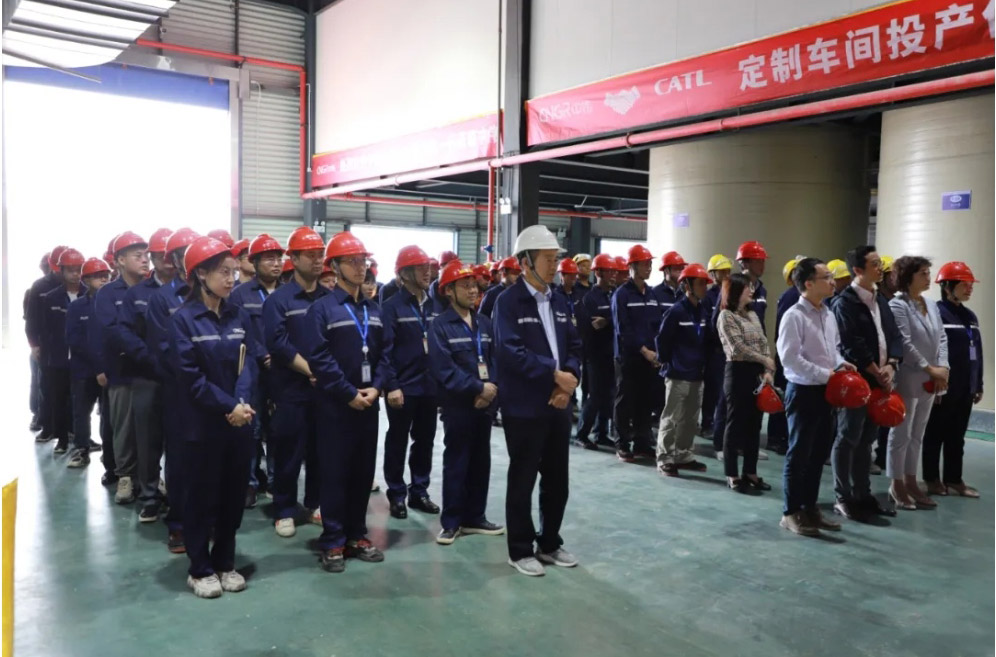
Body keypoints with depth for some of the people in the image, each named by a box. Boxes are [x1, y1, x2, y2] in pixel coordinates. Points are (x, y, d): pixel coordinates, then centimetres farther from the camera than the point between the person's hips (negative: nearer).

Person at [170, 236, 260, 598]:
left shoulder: (239, 317, 7)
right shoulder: (183, 318, -8)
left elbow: (250, 363, 1)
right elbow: (190, 376, -13)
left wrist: (242, 403, -16)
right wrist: (228, 406, -17)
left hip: (239, 422, 5)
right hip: (203, 424, -4)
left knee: (234, 495, 12)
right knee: (202, 496, 6)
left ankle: (225, 563, 27)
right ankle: (200, 569, 21)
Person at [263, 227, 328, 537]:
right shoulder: (278, 299, -4)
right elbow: (278, 344, -13)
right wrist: (312, 371, -16)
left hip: (326, 389, 4)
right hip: (291, 390, -4)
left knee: (321, 451, 12)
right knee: (289, 453, 3)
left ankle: (316, 504, 26)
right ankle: (284, 511, 15)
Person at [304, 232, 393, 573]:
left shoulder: (374, 310, 13)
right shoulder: (322, 308, -6)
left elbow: (385, 353, 9)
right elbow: (319, 357, -14)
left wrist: (376, 387, -7)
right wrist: (349, 393, -16)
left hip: (369, 403, 6)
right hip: (336, 404, -5)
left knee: (363, 471, 11)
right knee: (335, 473, 0)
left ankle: (357, 536, 22)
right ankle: (333, 542, 10)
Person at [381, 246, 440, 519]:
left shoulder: (435, 305, 8)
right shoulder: (392, 307, -9)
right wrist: (391, 386, -19)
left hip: (430, 386, 5)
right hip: (403, 387, -5)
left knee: (425, 441, 14)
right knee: (398, 442, 8)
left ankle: (419, 491, 27)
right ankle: (397, 494, 20)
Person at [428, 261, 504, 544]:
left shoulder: (485, 324, 11)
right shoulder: (440, 325, -8)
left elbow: (494, 360, 7)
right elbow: (444, 369, -16)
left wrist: (491, 390, -11)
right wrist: (478, 387, -17)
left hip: (485, 404, 6)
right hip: (458, 405, -6)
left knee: (481, 463, 12)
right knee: (456, 464, 2)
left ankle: (474, 517, 25)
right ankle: (451, 522, 14)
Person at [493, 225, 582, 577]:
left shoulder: (559, 302, 12)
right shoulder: (508, 301, -10)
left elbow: (574, 346, 11)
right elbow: (512, 351, -20)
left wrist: (569, 379, -7)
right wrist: (554, 374, -19)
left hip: (558, 404, 7)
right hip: (524, 407, -6)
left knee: (557, 479, 14)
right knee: (522, 480, 5)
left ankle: (550, 544, 30)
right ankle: (521, 550, 19)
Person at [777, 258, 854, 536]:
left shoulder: (829, 315, 10)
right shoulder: (794, 316, -16)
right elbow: (789, 358, -21)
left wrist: (841, 364, 0)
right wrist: (825, 374, -20)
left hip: (825, 391, 8)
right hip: (803, 391, -8)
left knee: (819, 453, 15)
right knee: (799, 453, 0)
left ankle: (810, 506, 27)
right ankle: (791, 512, 11)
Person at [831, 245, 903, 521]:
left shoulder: (881, 300, 14)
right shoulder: (844, 302, -10)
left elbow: (894, 335, 10)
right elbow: (853, 346, -16)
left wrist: (890, 367, -6)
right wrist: (878, 373, -12)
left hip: (879, 381, 8)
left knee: (867, 439, 13)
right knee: (847, 439, -1)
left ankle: (863, 494, 21)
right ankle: (843, 498, 7)